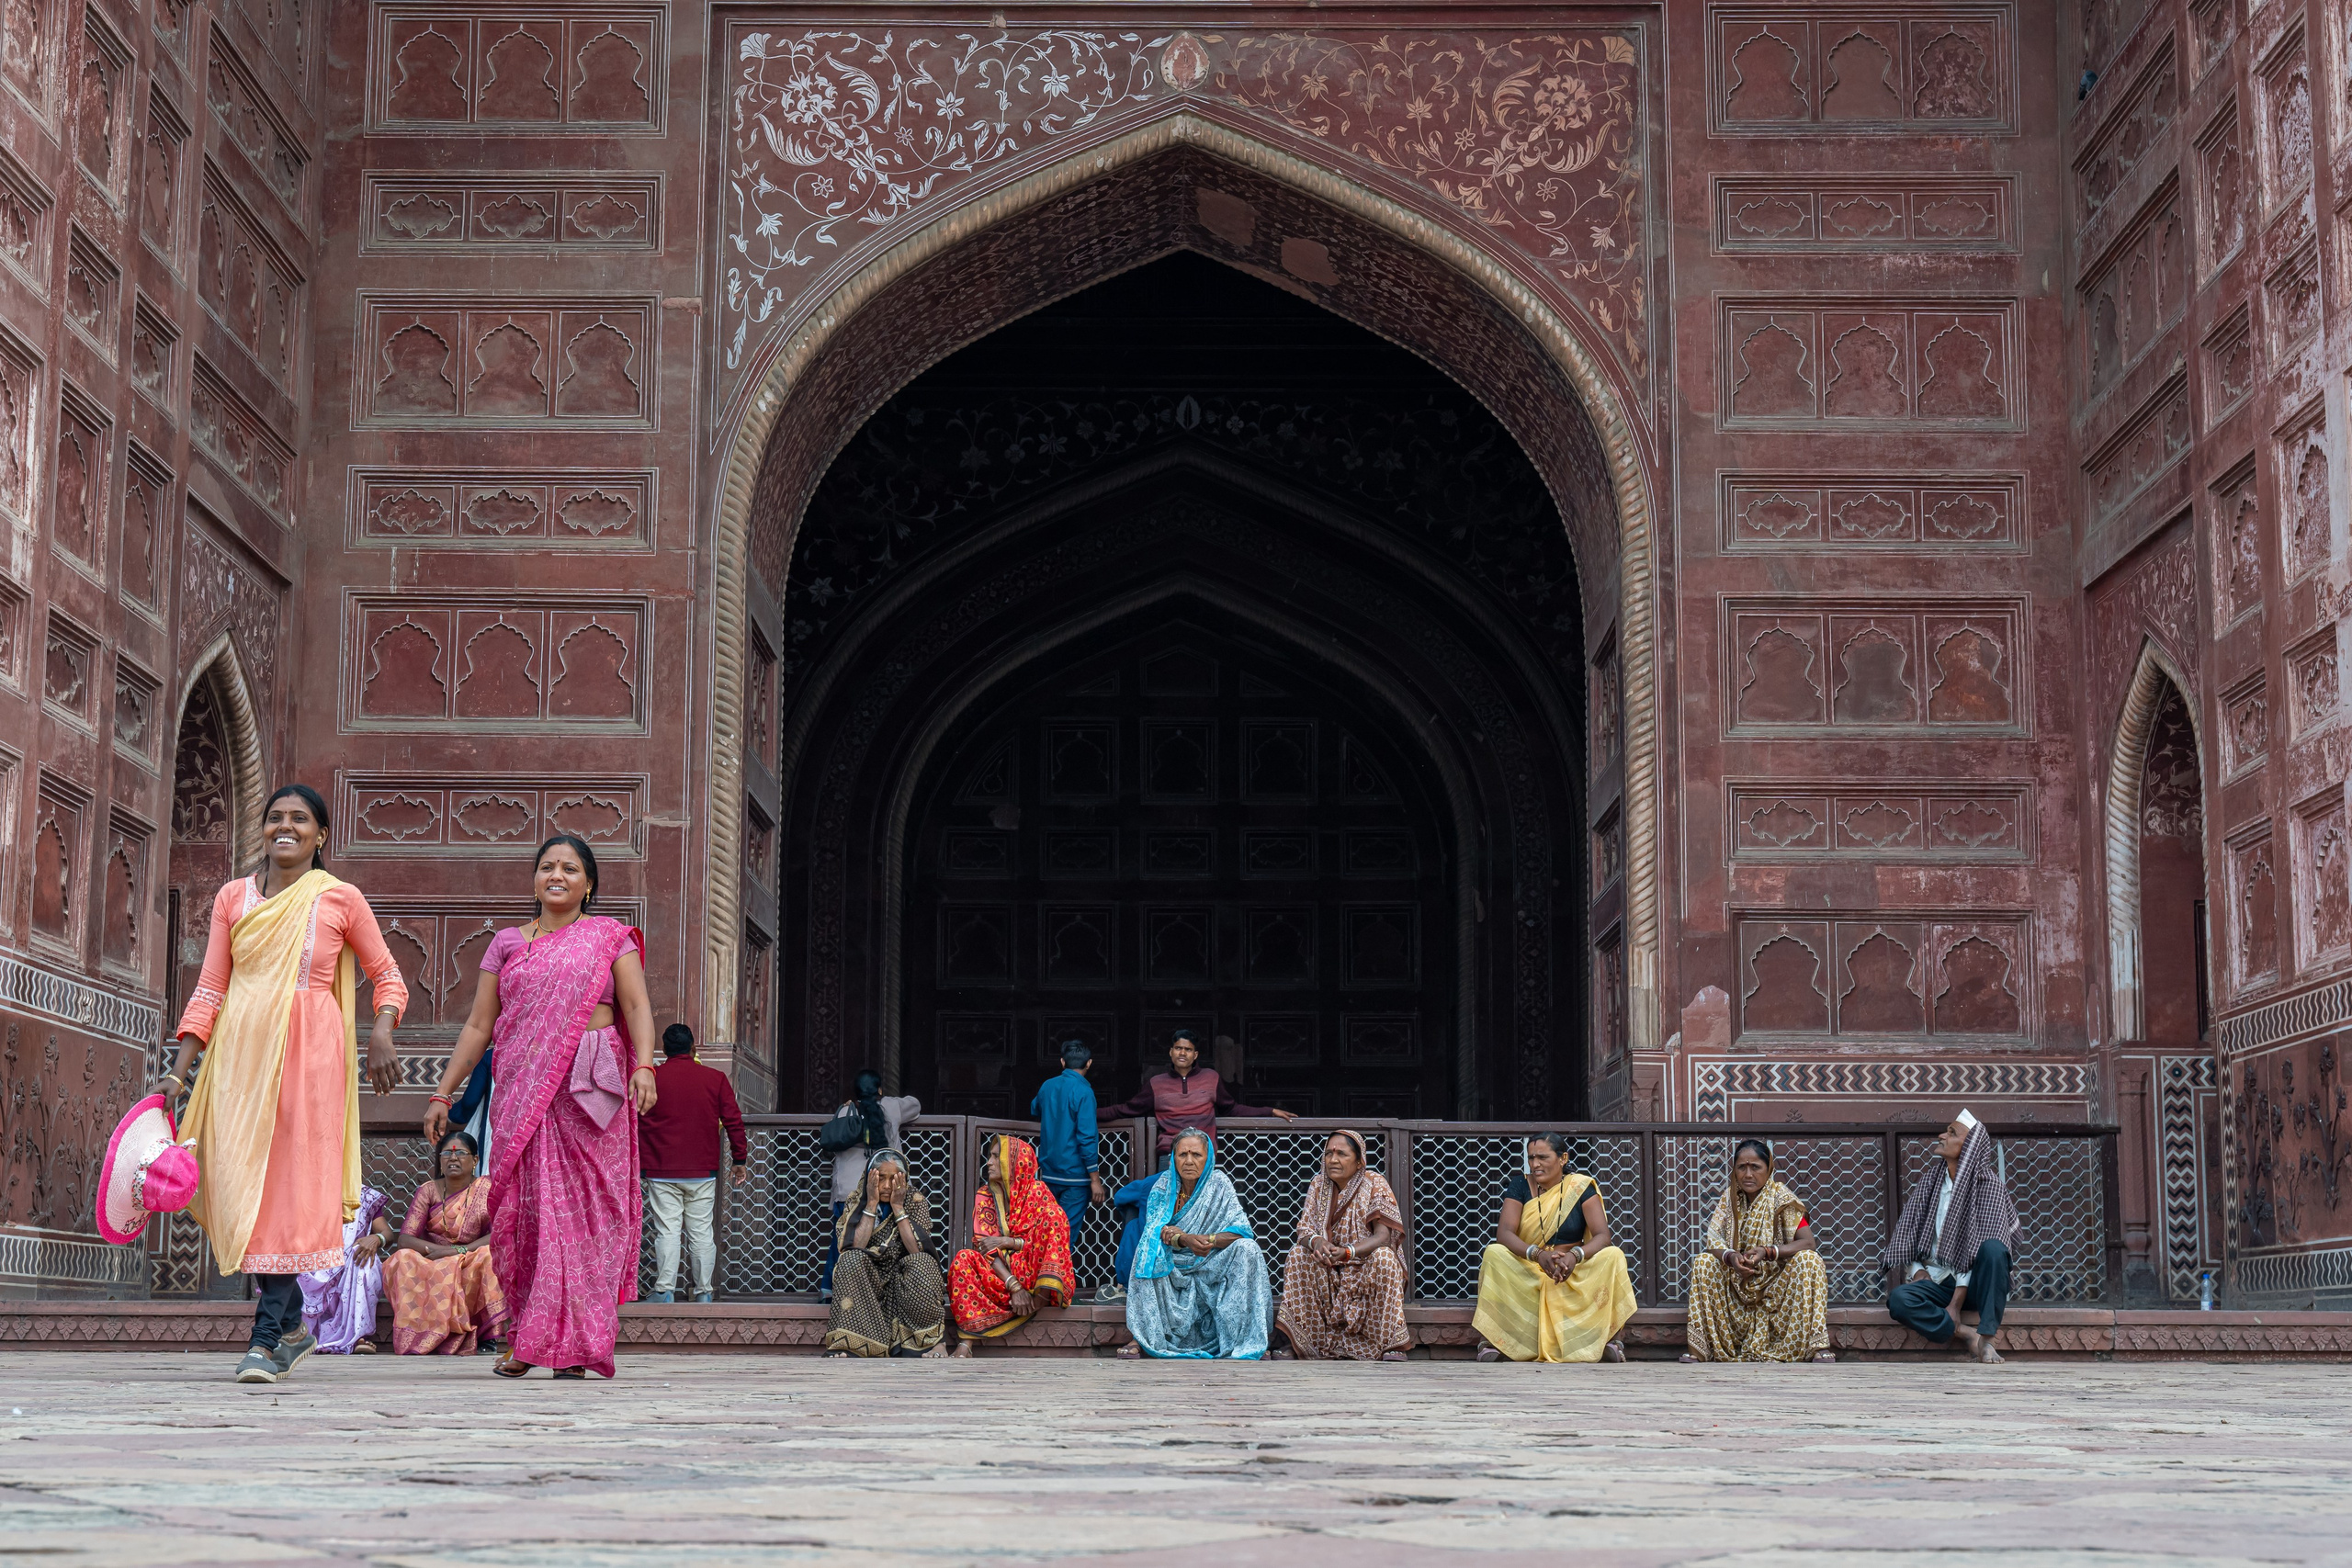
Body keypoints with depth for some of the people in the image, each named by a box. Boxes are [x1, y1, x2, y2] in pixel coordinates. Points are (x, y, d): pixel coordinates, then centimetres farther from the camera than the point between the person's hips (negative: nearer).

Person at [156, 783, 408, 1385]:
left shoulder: (340, 899, 5)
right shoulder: (234, 897, 11)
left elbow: (388, 977, 10)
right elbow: (210, 990, 11)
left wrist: (381, 1036, -9)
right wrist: (179, 1069, 4)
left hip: (309, 1051, -3)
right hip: (241, 1049, 3)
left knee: (292, 1182, -9)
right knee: (239, 1179, 0)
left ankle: (267, 1338, -7)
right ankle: (294, 1326, 17)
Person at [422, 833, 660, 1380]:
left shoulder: (609, 937, 10)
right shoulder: (507, 943, 17)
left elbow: (637, 1007, -1)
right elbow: (478, 1026, 16)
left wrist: (644, 1067, -17)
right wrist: (443, 1093, 10)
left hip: (589, 1089, -2)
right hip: (522, 1089, 2)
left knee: (585, 1204, -5)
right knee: (525, 1205, -5)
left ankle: (577, 1344, -2)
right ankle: (524, 1338, 2)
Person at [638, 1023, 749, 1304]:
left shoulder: (650, 1079, -1)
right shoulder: (715, 1079, 2)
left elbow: (636, 1124, 5)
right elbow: (733, 1121, 3)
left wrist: (637, 1162, 17)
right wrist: (740, 1159, 11)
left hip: (661, 1173, -1)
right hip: (703, 1174, 1)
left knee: (666, 1231, -1)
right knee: (701, 1233, 6)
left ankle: (664, 1292, -5)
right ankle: (703, 1293, 7)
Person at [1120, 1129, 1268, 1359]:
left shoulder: (1219, 1184, -5)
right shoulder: (1164, 1185, -3)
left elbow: (1242, 1232, -14)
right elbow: (1153, 1231, -14)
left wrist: (1209, 1240, -31)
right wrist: (1186, 1240, -33)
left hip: (1210, 1267, 0)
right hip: (1173, 1269, 0)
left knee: (1247, 1250, -25)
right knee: (1149, 1250, -28)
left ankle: (1246, 1339, -25)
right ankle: (1143, 1337, -27)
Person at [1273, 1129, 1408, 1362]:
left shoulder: (1374, 1183, -10)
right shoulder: (1318, 1186, 2)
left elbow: (1383, 1236, -19)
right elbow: (1304, 1230, -5)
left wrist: (1347, 1252, -37)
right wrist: (1315, 1242, -31)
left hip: (1368, 1269, -4)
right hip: (1332, 1275, 4)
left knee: (1383, 1257, -33)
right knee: (1298, 1253, -18)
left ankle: (1392, 1345, -31)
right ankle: (1295, 1341, -19)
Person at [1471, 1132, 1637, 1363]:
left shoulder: (1581, 1187, -1)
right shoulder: (1520, 1186, 0)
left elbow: (1602, 1236, -12)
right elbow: (1503, 1232, -13)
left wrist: (1575, 1256, -34)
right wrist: (1538, 1255, -33)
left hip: (1575, 1274, 0)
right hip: (1526, 1272, 0)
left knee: (1613, 1256, -25)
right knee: (1494, 1254, -29)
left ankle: (1613, 1337, -22)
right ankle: (1490, 1341, -30)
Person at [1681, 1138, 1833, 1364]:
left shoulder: (1781, 1197, -10)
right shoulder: (1730, 1197, -1)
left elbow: (1807, 1243, -20)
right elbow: (1713, 1241, -7)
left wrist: (1767, 1252, -35)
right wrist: (1730, 1256, -30)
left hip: (1779, 1283, -3)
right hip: (1739, 1284, 3)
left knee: (1809, 1260, -28)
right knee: (1703, 1262, -18)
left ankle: (1817, 1347, -34)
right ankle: (1699, 1348, -20)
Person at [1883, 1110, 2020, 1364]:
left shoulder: (1988, 1183, -4)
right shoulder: (1931, 1181, 10)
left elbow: (1982, 1247, -11)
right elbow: (1908, 1232, 10)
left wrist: (1956, 1303, -18)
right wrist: (1917, 1272, -9)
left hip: (1973, 1283, -3)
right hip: (1937, 1280, 3)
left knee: (1993, 1248, -36)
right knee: (1898, 1299, -29)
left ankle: (1986, 1339, -33)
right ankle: (1968, 1336, -27)